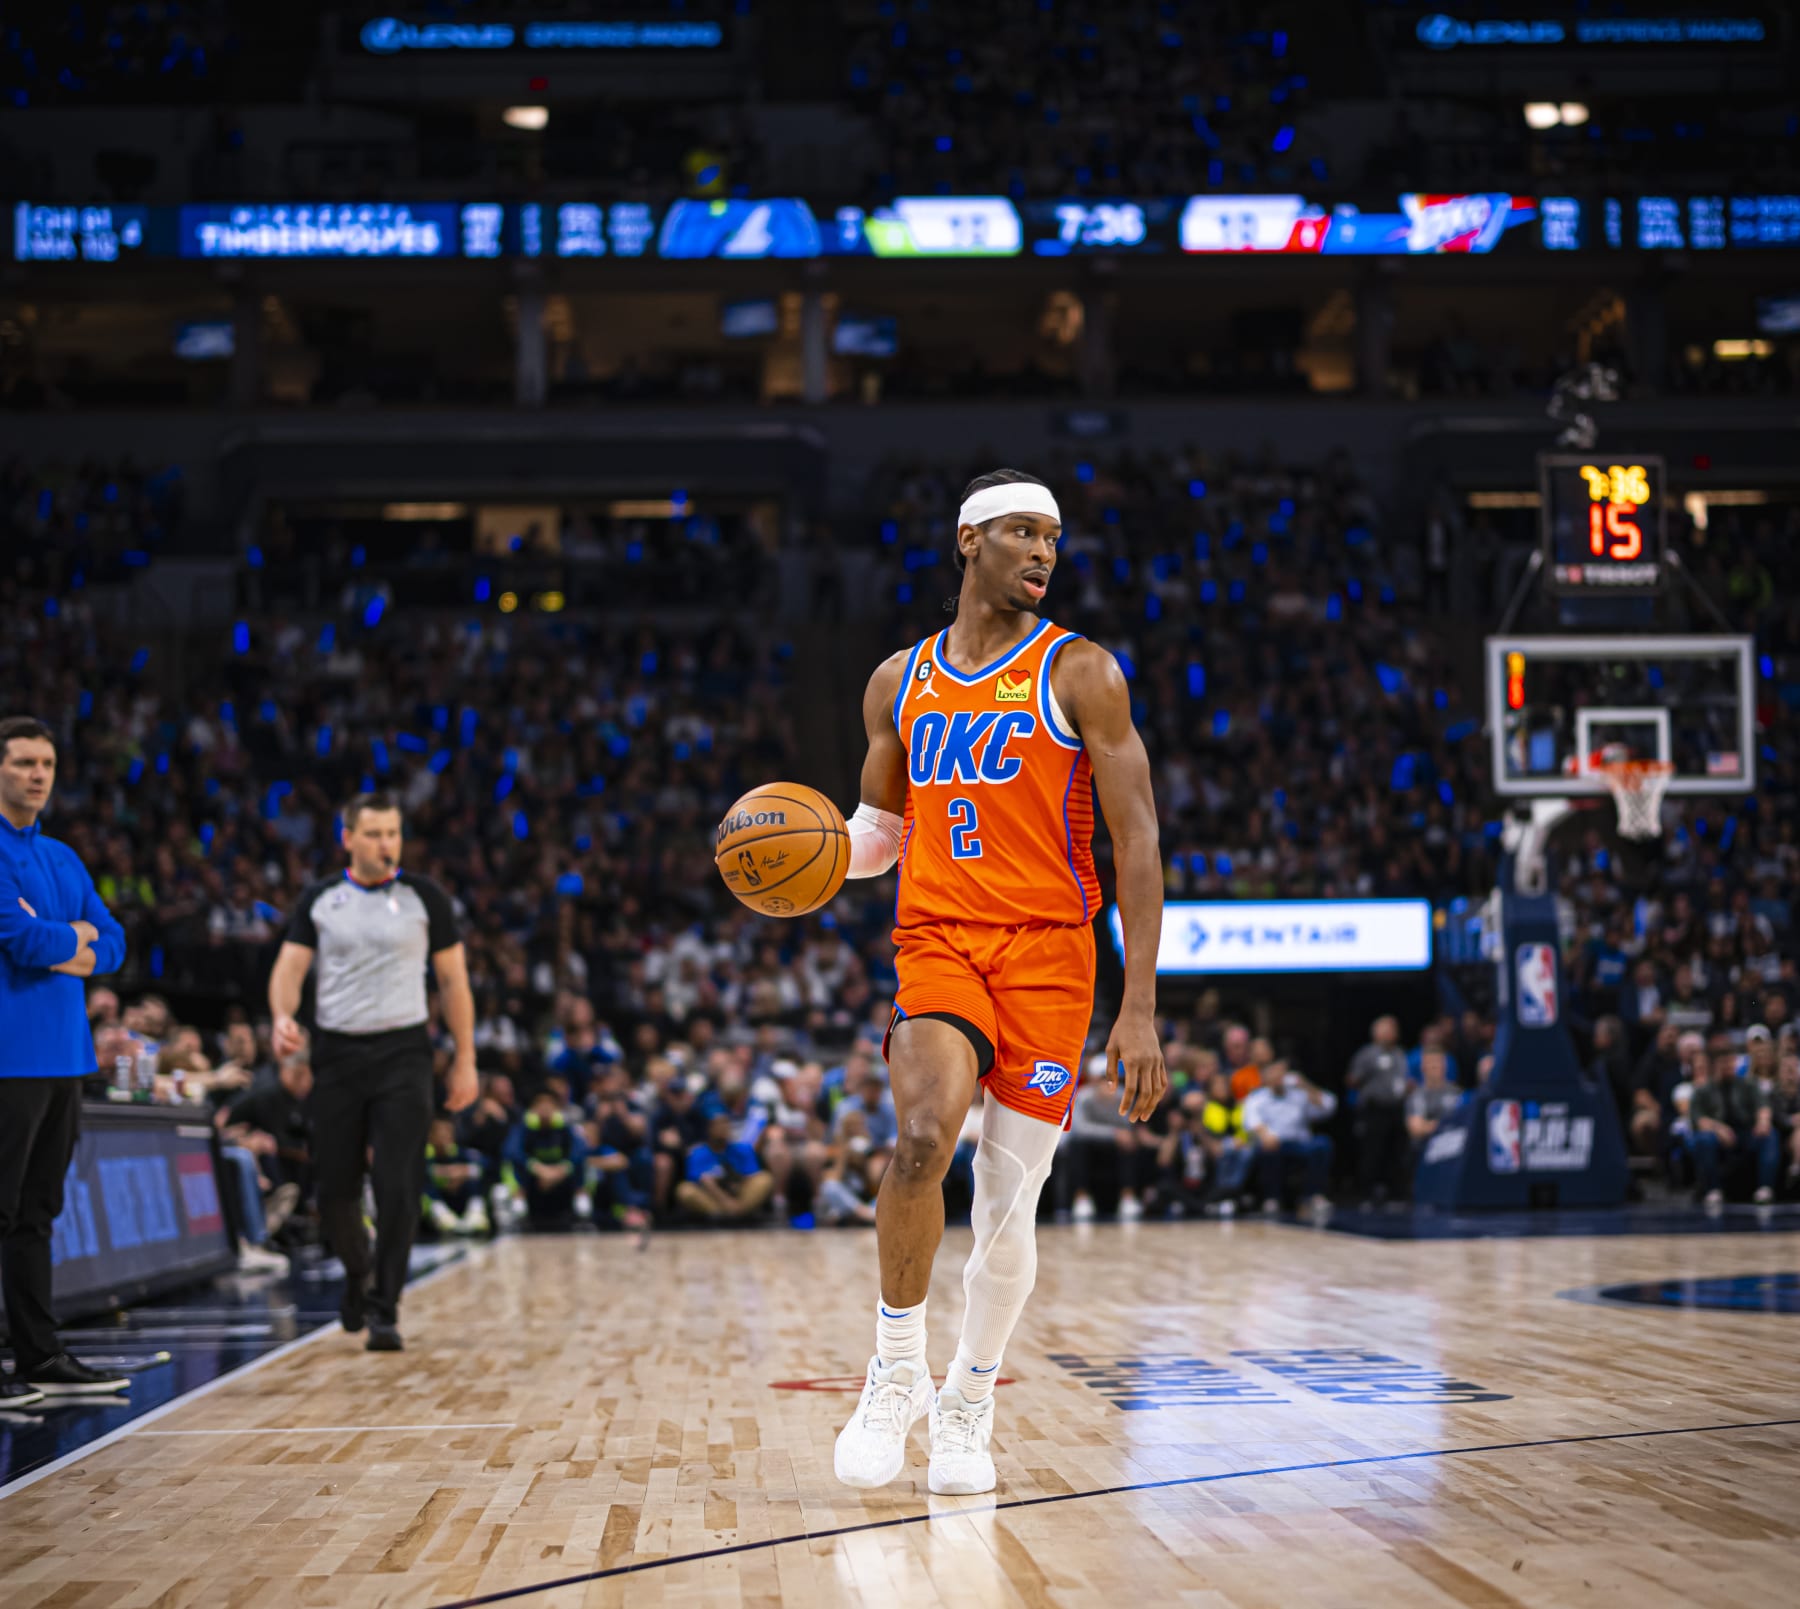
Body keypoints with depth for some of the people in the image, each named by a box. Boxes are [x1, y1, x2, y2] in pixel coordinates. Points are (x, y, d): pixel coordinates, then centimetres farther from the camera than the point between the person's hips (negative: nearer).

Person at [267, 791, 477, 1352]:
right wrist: (282, 1017, -19)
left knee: (398, 1188, -12)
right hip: (336, 1052, 2)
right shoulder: (319, 901, 7)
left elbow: (453, 981, 5)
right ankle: (357, 1272, 34)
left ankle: (385, 1309, -3)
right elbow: (289, 969, 3)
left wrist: (465, 1061, 1)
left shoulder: (425, 898, 2)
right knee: (334, 1189, 5)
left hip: (402, 1052, -2)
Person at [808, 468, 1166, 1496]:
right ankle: (898, 1372, -8)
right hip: (936, 940, 2)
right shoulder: (898, 685, 10)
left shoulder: (1080, 672, -2)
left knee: (1010, 1207, 1)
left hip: (1048, 949, -1)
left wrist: (1140, 1010, -11)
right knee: (924, 1139, -25)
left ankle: (969, 1405, 23)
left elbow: (1138, 841, -5)